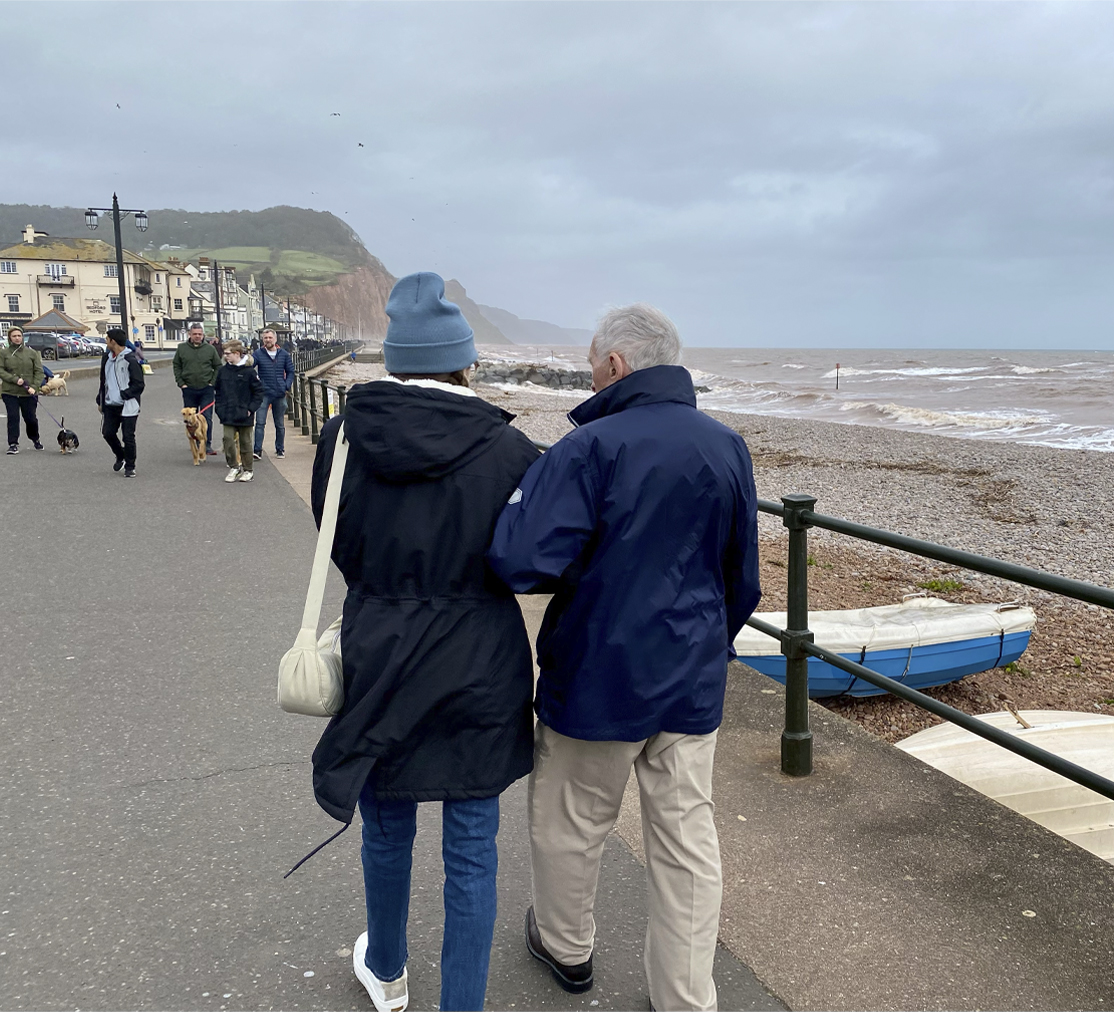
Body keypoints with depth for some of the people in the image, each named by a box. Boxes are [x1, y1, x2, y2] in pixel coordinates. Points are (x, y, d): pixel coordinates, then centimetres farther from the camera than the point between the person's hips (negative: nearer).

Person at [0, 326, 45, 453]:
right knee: (13, 418, -5)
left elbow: (39, 371, 3)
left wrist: (34, 387, -10)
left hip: (28, 393, 1)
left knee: (31, 418, 6)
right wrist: (15, 379, -15)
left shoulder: (31, 353, 5)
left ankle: (35, 439, 30)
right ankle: (13, 444, 0)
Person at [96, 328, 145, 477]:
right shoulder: (107, 357, 10)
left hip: (127, 406, -7)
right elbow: (103, 380, 20)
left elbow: (139, 385, -13)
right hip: (110, 405, 7)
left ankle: (130, 467, 11)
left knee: (128, 437, -3)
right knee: (108, 433, 8)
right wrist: (100, 400, 16)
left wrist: (123, 395, -18)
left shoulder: (130, 360, -14)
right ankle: (120, 457, 33)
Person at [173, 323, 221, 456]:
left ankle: (207, 445, -1)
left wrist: (213, 382, -3)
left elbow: (218, 367, 7)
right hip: (189, 389, 2)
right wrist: (180, 382, 0)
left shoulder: (210, 349, 1)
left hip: (206, 389, -2)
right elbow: (176, 365, 9)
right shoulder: (182, 348, 4)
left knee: (207, 418, -4)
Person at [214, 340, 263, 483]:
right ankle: (234, 467, 10)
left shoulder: (248, 371, -9)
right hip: (228, 415, 3)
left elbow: (259, 391, -6)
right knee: (228, 439, -5)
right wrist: (220, 407, 4)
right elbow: (218, 391, 13)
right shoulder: (223, 371, 3)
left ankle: (248, 470, 19)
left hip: (244, 415, -3)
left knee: (245, 442, 8)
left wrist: (251, 408, -11)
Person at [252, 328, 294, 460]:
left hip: (280, 394, 2)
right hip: (264, 393, -2)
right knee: (260, 423, -9)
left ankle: (280, 449, 23)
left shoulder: (284, 354, 6)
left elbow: (290, 371, 11)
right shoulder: (258, 354, -1)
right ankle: (257, 450, -10)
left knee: (280, 424, 11)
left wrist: (287, 386, -2)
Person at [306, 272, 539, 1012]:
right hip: (481, 674, -2)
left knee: (387, 832, 24)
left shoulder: (343, 438, -8)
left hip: (378, 667, 3)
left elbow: (341, 551, 3)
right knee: (472, 851, 12)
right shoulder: (507, 450, -14)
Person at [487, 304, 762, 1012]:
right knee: (688, 837, 14)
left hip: (598, 678, -4)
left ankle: (566, 946, 42)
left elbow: (524, 560, -27)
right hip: (694, 683, 5)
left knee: (570, 823, 19)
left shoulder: (593, 446, -18)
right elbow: (743, 580, 10)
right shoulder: (728, 447, 1)